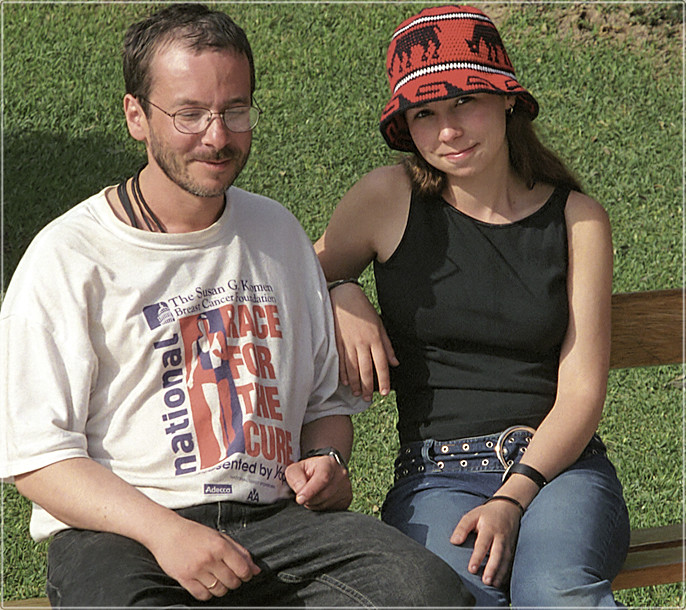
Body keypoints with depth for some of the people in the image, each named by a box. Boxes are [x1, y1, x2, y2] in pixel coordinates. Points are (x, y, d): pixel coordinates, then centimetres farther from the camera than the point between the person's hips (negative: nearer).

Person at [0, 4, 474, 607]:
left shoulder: (278, 232, 20)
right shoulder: (68, 256, 0)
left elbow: (326, 396, 29)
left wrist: (325, 460, 5)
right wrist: (164, 530, -20)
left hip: (274, 517, 5)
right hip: (115, 533, -5)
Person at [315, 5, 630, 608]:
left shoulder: (577, 218, 6)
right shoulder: (389, 199, 5)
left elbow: (581, 391, 0)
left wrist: (511, 500, -15)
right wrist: (342, 298, -3)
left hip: (560, 466, 0)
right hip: (436, 475, 0)